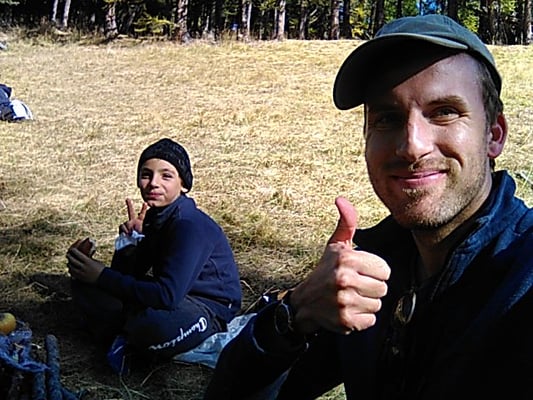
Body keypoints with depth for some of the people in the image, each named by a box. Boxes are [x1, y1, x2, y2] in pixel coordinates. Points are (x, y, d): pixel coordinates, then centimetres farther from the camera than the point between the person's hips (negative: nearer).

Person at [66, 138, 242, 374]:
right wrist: (130, 240, -15)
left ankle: (128, 341, -8)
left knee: (155, 326, -41)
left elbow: (167, 295, -31)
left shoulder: (190, 226, -24)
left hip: (210, 311, -8)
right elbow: (127, 274, 6)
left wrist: (102, 276, -24)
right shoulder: (153, 215, 2)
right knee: (85, 285, 3)